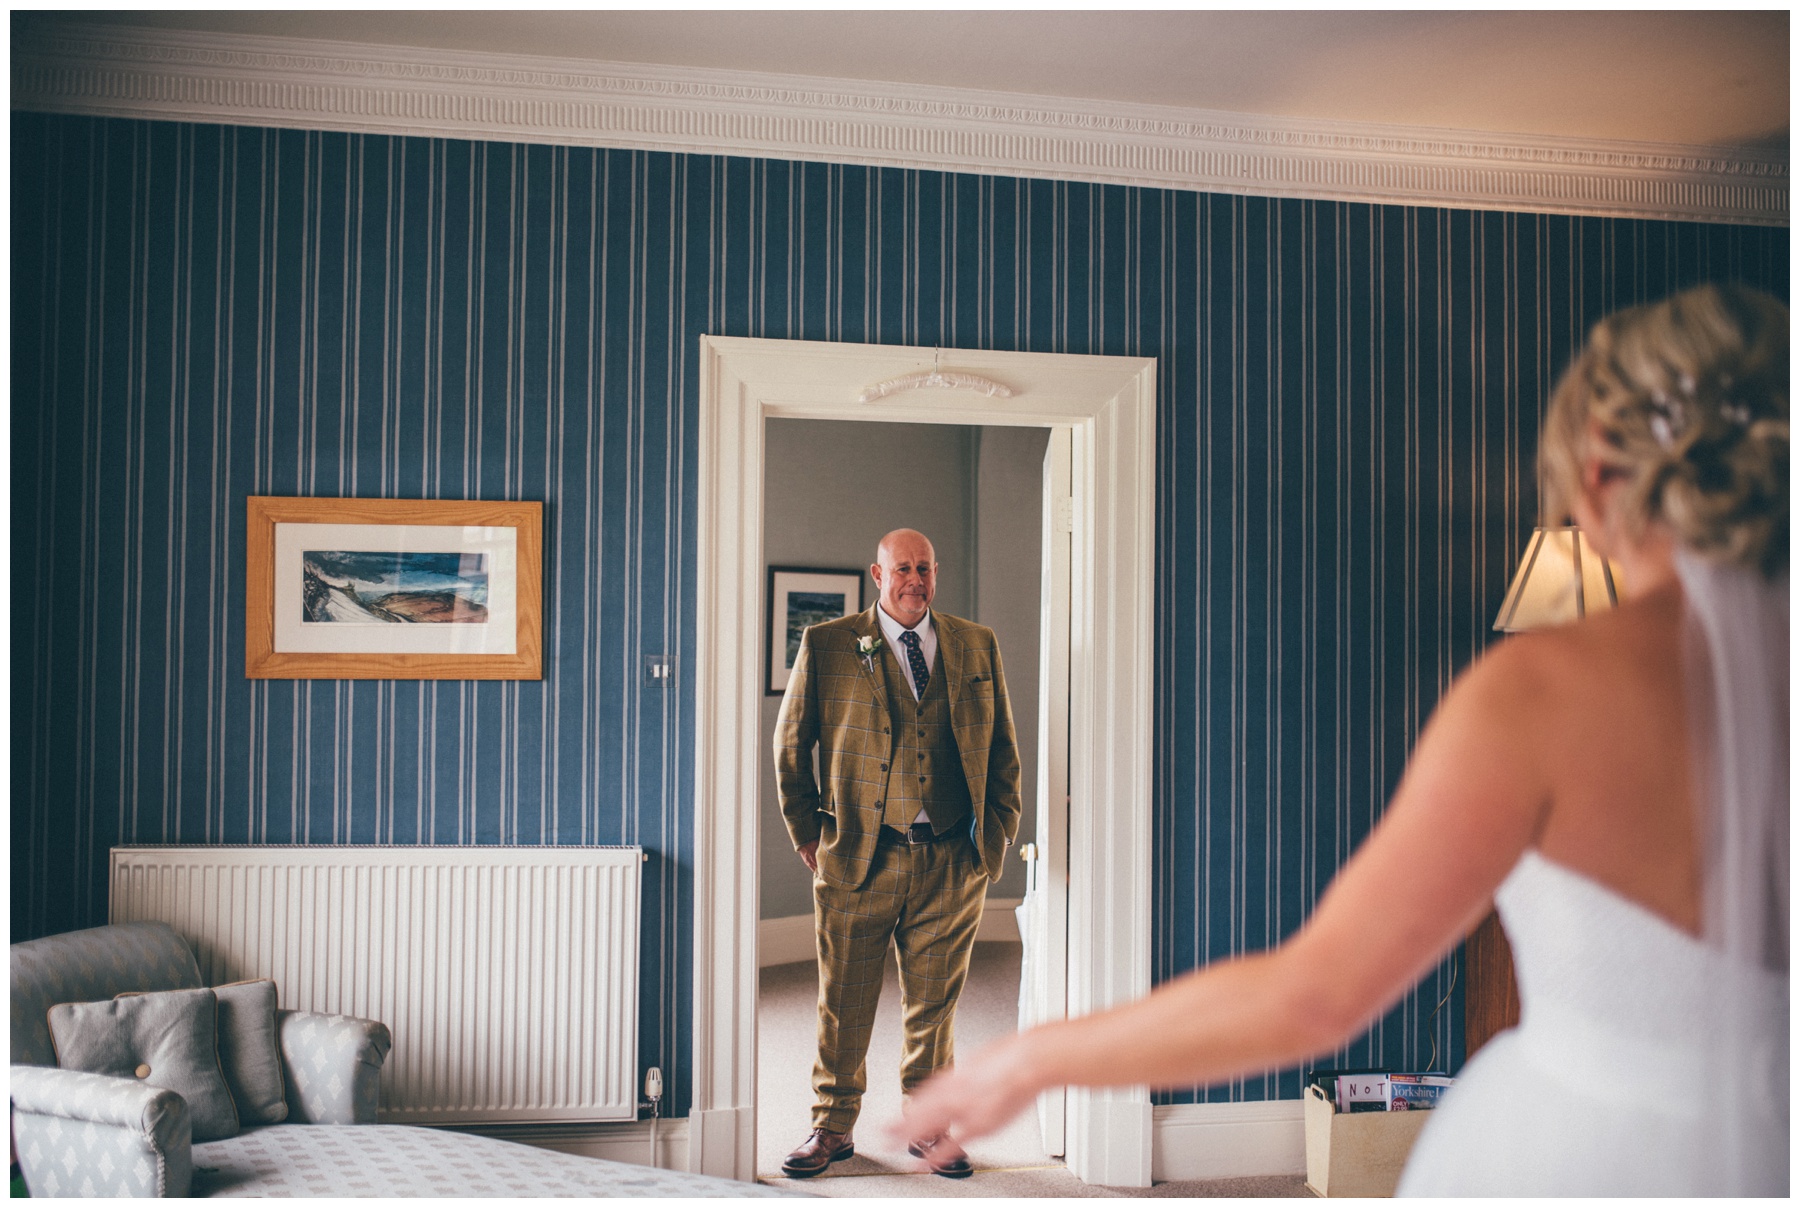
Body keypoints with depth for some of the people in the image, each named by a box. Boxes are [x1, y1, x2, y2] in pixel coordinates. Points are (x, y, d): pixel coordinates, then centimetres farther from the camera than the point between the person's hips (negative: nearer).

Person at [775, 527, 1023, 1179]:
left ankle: (927, 1126, 28)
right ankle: (833, 1127, 25)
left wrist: (998, 833, 7)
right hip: (858, 858, -2)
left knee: (935, 1004, 12)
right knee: (844, 1005, 7)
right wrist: (807, 833, 4)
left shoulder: (977, 646, 8)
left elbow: (1003, 746, 14)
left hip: (952, 863, 2)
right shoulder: (827, 645, 1)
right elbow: (791, 744, 6)